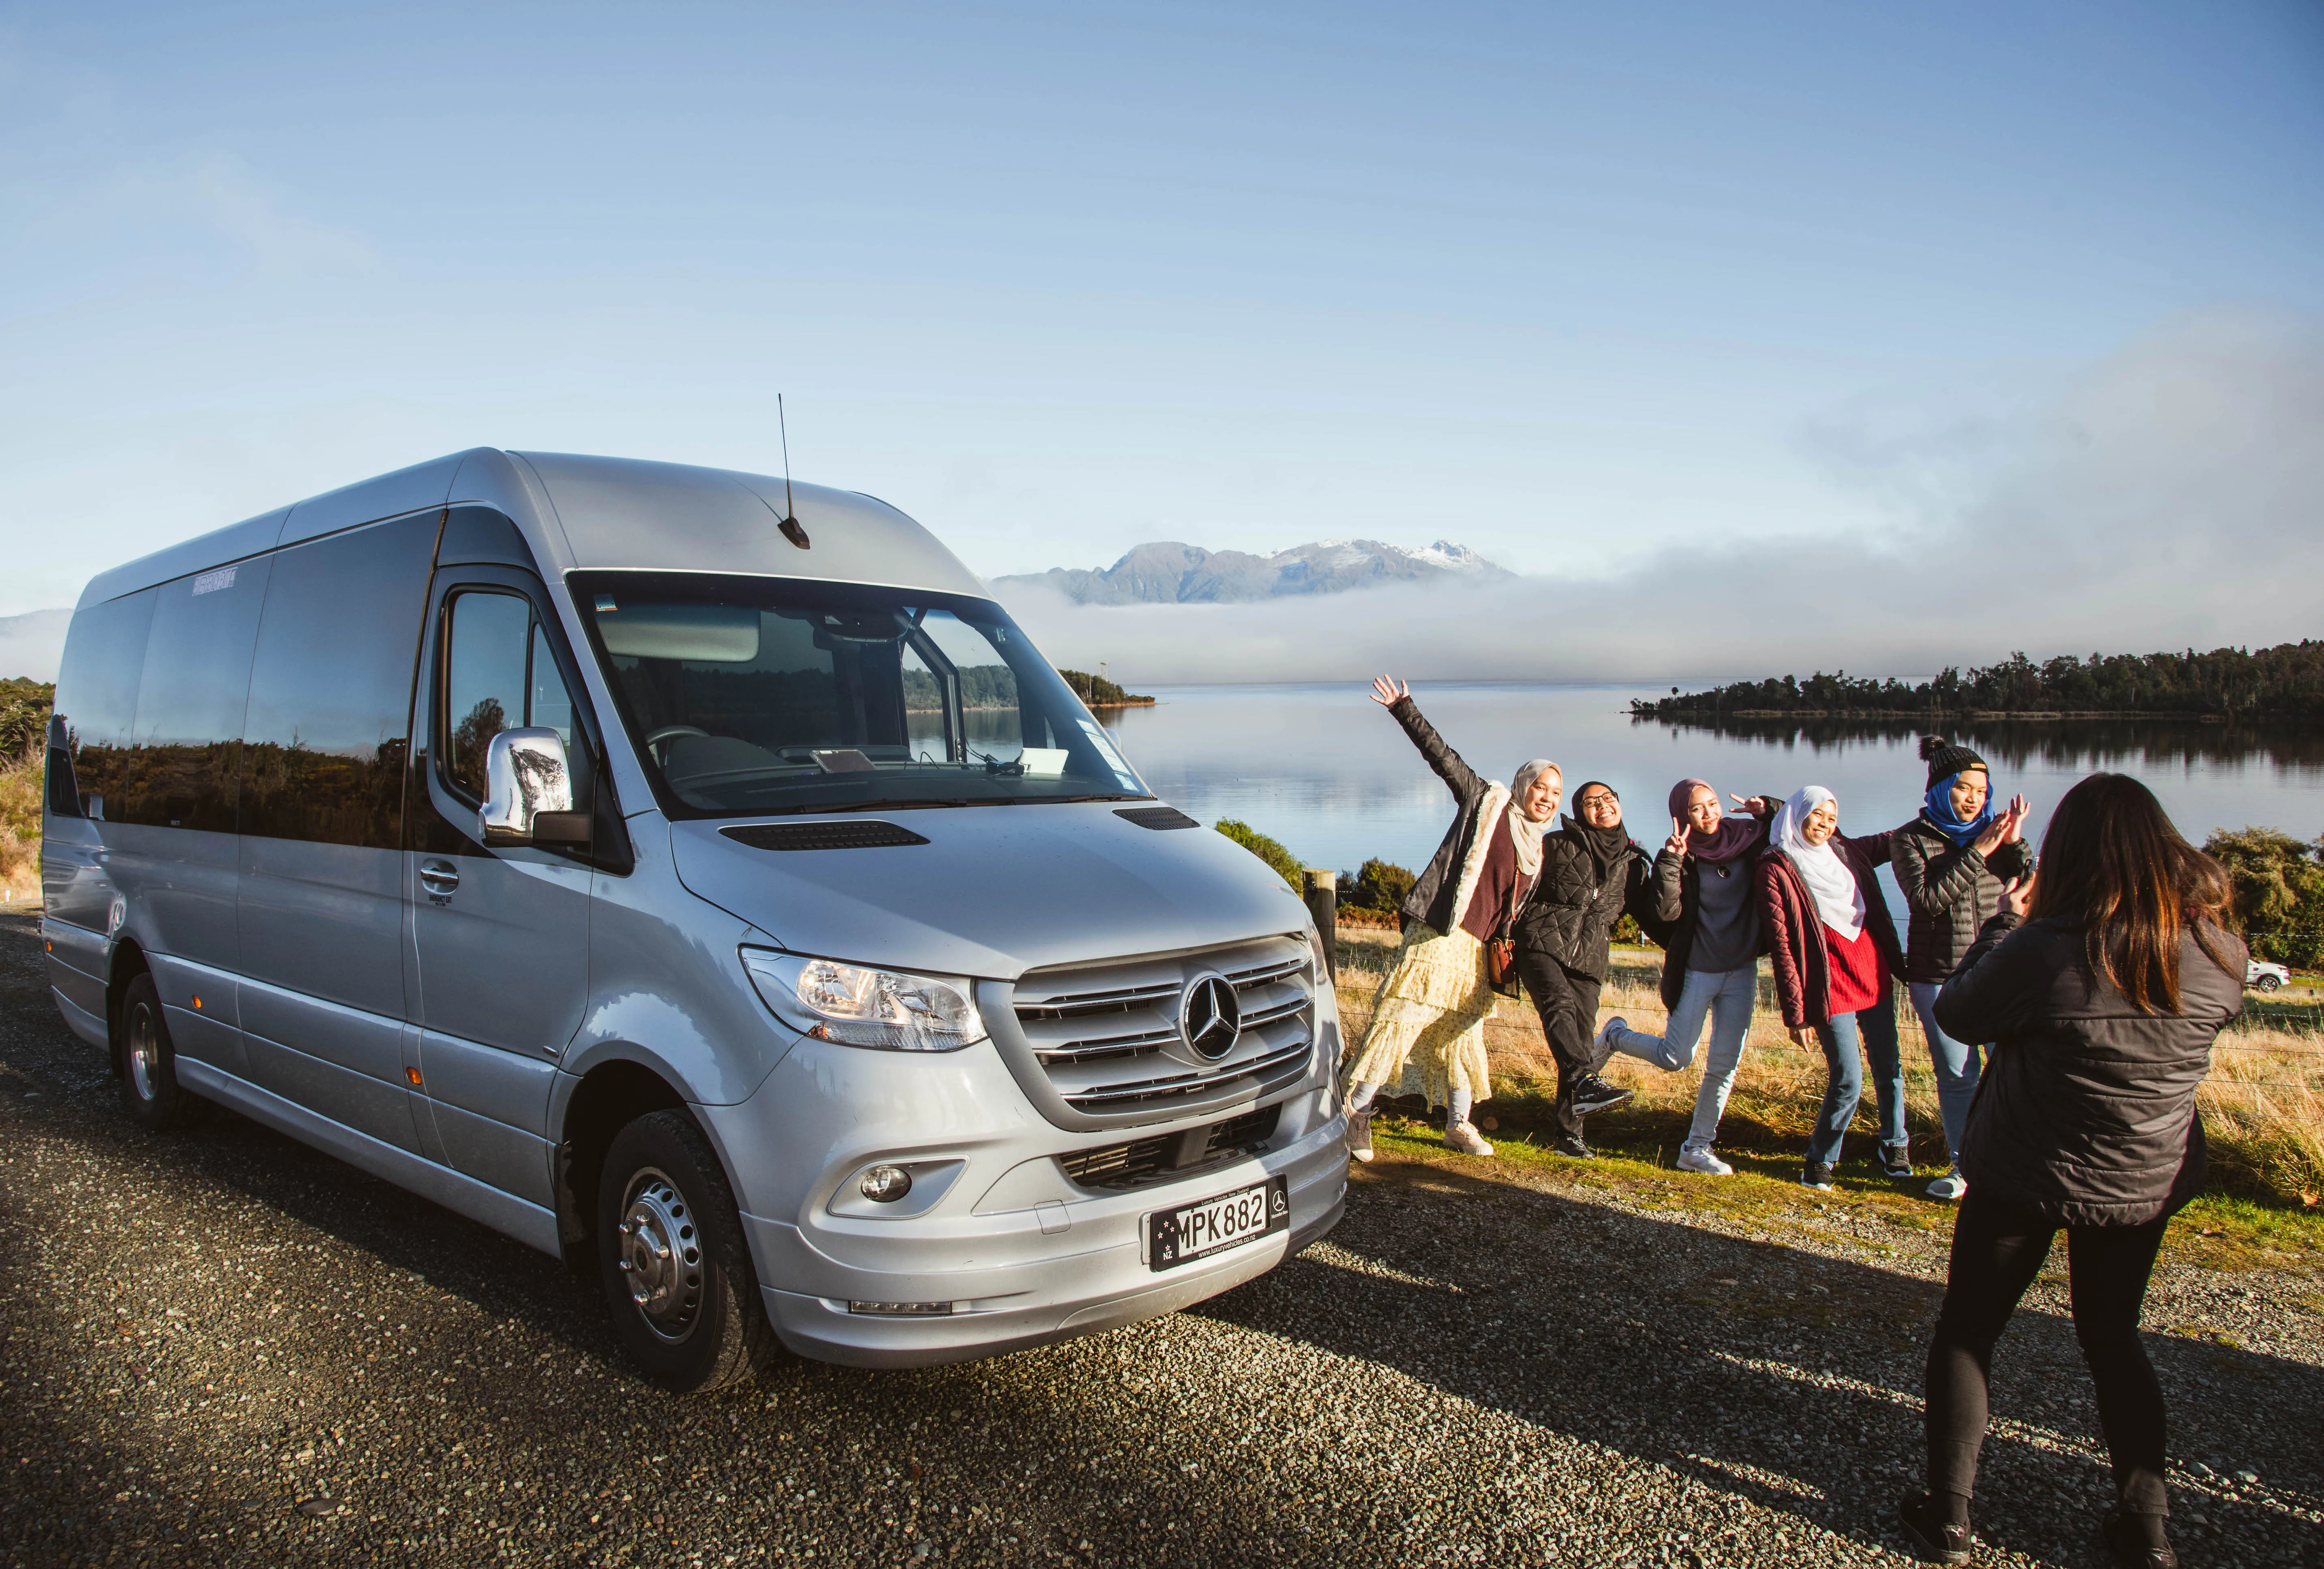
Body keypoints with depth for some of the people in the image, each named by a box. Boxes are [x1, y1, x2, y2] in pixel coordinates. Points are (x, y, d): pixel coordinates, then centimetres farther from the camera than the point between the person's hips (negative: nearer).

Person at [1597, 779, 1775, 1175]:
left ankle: (1698, 1148, 15)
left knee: (1725, 1065, 3)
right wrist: (1671, 860, -29)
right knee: (1675, 1058, -6)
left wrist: (1769, 812, -6)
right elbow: (1668, 912, -21)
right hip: (1697, 971, -4)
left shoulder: (1748, 840, 0)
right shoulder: (1681, 856, -9)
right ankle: (1616, 1035, 22)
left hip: (1742, 971, 4)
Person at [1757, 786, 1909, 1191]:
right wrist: (1795, 1012, -12)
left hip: (1876, 975, 5)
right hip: (1831, 986, -5)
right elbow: (1781, 945, -10)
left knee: (1889, 1068, 12)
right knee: (1847, 1082, -6)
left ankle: (1895, 1146, 33)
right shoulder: (1777, 869, -7)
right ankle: (1820, 1159, 15)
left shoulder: (1849, 852, 8)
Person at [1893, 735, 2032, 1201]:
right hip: (1938, 976, -1)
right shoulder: (1911, 839, -2)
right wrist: (1978, 853, -18)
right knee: (1957, 1074, 7)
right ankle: (1963, 1165, 20)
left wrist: (2014, 845, -13)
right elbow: (1927, 898, -16)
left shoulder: (1994, 831, 5)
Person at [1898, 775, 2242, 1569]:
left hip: (2026, 1180, -4)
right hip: (2149, 1185, 4)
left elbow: (1956, 1014, -10)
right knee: (2112, 1337, 24)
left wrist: (2005, 921, 1)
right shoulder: (2216, 951, -14)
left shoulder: (2043, 950, -27)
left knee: (1966, 1332, 14)